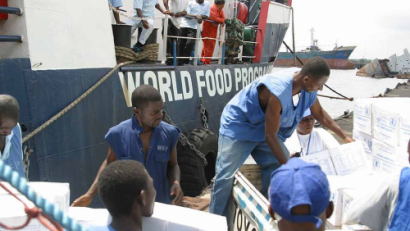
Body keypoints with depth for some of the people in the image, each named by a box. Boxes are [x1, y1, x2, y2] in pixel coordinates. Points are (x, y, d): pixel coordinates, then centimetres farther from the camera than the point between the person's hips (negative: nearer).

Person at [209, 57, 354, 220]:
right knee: (226, 177, -10)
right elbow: (270, 136, -29)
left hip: (265, 130, 7)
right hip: (238, 126, -7)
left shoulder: (308, 86, -12)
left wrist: (344, 136, 13)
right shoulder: (278, 92, -36)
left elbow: (319, 113, 9)